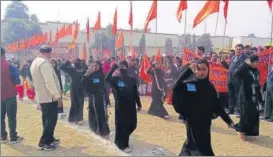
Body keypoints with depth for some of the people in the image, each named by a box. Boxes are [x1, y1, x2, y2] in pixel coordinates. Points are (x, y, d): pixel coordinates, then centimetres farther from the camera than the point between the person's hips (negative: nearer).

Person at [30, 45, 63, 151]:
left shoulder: (35, 62, 13)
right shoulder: (44, 63, -19)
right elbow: (49, 82, -26)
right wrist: (58, 96, -23)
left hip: (41, 96, 10)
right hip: (49, 96, -10)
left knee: (47, 119, 18)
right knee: (51, 120, -1)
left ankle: (49, 139, 29)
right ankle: (43, 142, 6)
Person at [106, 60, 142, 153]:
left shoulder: (132, 80, 2)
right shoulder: (116, 79, -5)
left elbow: (135, 93, 7)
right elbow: (107, 79, -27)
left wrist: (139, 104, 8)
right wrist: (113, 68, -30)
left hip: (131, 106, 4)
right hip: (120, 106, -3)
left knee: (132, 125, 12)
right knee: (121, 125, 4)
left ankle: (120, 140, 39)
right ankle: (123, 144, 24)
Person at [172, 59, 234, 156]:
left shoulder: (210, 87, 3)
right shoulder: (188, 84, -11)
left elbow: (217, 105, 7)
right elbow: (176, 88, -31)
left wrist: (228, 120, 5)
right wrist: (188, 69, -33)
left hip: (205, 122, 5)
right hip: (192, 122, -4)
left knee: (192, 144, 19)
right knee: (203, 151, 0)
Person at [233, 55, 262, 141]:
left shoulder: (256, 71, 8)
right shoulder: (245, 70, -13)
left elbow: (258, 85, 15)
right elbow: (236, 73, -36)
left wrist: (260, 97, 15)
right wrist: (245, 64, -26)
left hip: (254, 97, 7)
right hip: (245, 97, -7)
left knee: (254, 115, 12)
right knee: (246, 115, -2)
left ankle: (248, 131, 31)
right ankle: (241, 130, 20)